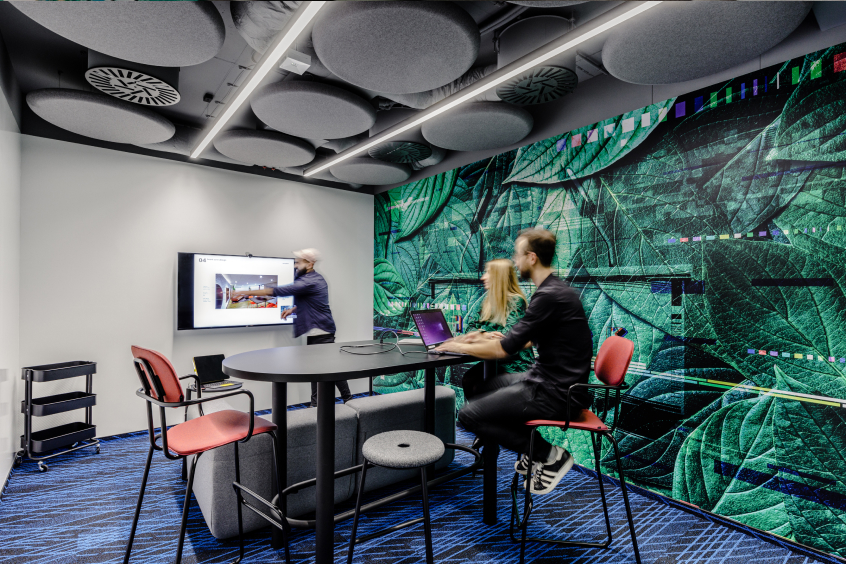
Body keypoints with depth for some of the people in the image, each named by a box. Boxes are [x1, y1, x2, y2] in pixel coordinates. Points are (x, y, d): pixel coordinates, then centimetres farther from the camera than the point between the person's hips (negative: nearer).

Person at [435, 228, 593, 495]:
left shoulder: (549, 296, -22)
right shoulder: (557, 289, 10)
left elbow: (504, 350, -21)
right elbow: (532, 340, 21)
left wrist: (460, 347, -7)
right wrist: (495, 337, 16)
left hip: (554, 394, -10)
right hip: (551, 381, 10)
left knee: (468, 415, -10)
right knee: (478, 386, 20)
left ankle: (548, 454, 0)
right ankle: (533, 451, 19)